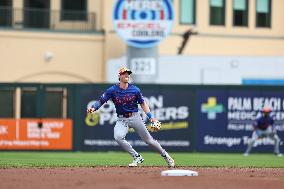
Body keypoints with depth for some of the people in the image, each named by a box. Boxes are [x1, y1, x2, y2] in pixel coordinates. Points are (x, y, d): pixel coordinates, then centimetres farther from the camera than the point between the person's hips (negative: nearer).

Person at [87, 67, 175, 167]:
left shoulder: (135, 90, -5)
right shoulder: (112, 90, -7)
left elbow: (143, 104, 4)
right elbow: (101, 101, -9)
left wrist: (151, 117, -5)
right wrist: (93, 108, -29)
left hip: (135, 117, 0)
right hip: (121, 120, 0)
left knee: (149, 140, 4)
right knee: (118, 137, -27)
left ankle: (165, 156, 28)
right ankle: (137, 157, -13)